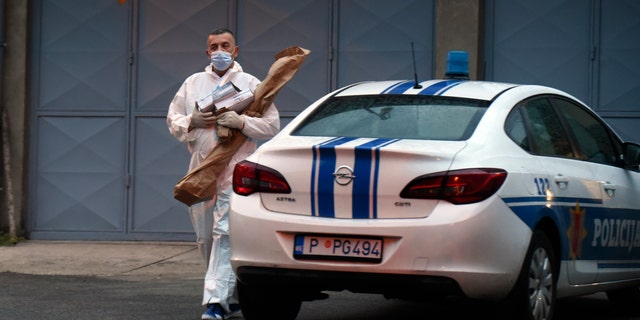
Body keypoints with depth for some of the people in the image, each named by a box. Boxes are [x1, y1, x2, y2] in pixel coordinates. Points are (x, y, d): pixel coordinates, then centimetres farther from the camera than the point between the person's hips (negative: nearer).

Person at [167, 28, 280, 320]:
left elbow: (271, 125, 1)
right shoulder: (193, 83, 15)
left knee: (225, 233, -16)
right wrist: (192, 121, -6)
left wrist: (241, 122, -15)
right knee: (205, 237, 7)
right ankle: (231, 296, 21)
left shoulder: (250, 84, 5)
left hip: (235, 169, -5)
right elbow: (172, 120, 14)